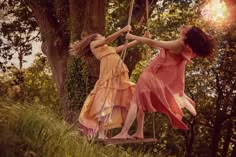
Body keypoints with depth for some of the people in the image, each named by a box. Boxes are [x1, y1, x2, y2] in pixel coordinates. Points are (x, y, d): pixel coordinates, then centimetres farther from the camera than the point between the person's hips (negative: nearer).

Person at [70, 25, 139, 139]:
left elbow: (125, 46, 30)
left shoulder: (109, 48, 34)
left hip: (119, 74, 8)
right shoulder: (93, 44, 17)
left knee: (123, 101, 0)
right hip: (109, 72, -8)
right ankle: (101, 134, -14)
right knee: (106, 102, -14)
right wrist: (123, 30, -4)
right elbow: (108, 40, 1)